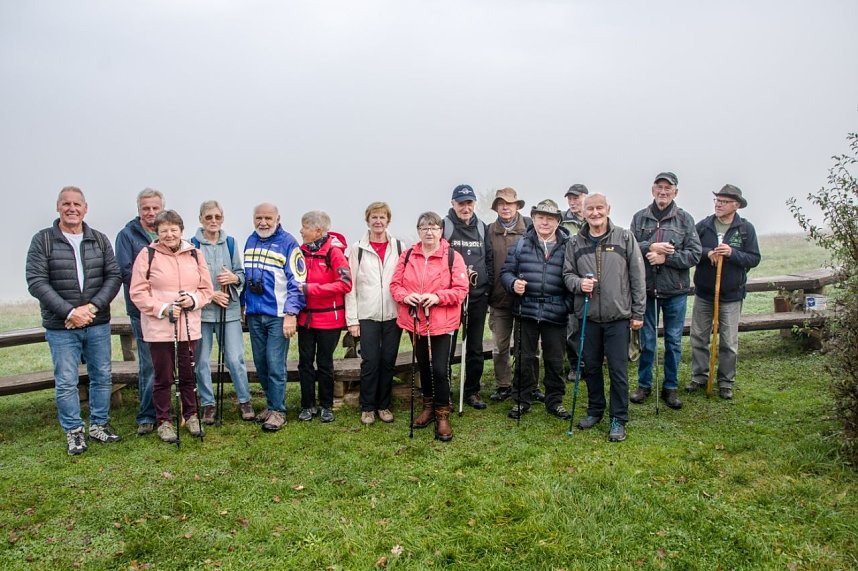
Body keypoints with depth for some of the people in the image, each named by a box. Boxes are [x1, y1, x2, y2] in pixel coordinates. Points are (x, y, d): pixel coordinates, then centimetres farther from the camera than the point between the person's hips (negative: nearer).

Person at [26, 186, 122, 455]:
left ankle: (99, 424, 27)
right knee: (66, 382, 4)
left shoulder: (99, 240, 5)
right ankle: (73, 431, 20)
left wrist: (93, 306, -13)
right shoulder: (42, 240, -3)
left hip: (98, 324, 3)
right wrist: (69, 312, -16)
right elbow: (36, 282, -9)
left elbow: (114, 276, 1)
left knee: (102, 377, 11)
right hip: (61, 327, -3)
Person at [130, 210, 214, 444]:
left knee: (188, 375, 13)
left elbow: (206, 289, 8)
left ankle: (191, 415, 30)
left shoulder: (194, 254, 6)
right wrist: (162, 309, -17)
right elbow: (138, 292, -6)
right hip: (158, 328, -3)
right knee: (163, 377, 7)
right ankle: (164, 421, 23)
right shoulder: (147, 255, -3)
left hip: (189, 327, 3)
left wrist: (193, 300, -11)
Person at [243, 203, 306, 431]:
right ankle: (272, 403, 27)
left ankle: (277, 410, 9)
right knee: (260, 363, 12)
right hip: (254, 315, 6)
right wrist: (242, 304, 20)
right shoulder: (250, 241, 11)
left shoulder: (288, 243, -9)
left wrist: (291, 314, -18)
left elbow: (296, 282, -13)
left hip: (278, 315, -6)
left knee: (275, 364, -5)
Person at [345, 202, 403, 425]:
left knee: (388, 361, 7)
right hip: (367, 315, -1)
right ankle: (367, 407, 15)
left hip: (393, 314, 2)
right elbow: (350, 285, 0)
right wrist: (352, 319, -5)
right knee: (370, 362, 0)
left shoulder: (399, 247, 7)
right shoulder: (357, 248, 3)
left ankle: (384, 405, 22)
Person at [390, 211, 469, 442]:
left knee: (440, 369, -4)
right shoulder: (407, 255, 4)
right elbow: (395, 284, 5)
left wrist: (437, 297, -23)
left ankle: (442, 415, 13)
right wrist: (405, 296, -16)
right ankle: (428, 407, 35)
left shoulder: (453, 256, -7)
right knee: (424, 366, 17)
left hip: (443, 323, -4)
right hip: (415, 321, 4)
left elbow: (461, 289, -10)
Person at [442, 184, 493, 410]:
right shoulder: (444, 226, -3)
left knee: (475, 348, 11)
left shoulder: (481, 228, 11)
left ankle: (472, 391, 24)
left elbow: (489, 259, 16)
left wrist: (488, 286, 9)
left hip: (478, 297, 4)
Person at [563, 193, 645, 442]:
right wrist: (578, 283, -13)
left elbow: (637, 277, 0)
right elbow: (567, 273, 11)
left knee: (618, 370, 2)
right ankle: (594, 411, 31)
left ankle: (618, 419, 16)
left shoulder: (625, 238, -1)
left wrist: (638, 312, -1)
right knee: (591, 367, 13)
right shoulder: (575, 243, 4)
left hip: (618, 316, -2)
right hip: (588, 316, 3)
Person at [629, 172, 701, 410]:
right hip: (647, 288, 0)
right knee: (646, 340, 10)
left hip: (675, 291, 0)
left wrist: (666, 257, -16)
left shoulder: (685, 219, 1)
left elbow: (695, 254, -5)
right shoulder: (639, 217, 3)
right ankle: (644, 384, 24)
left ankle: (670, 387, 22)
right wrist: (650, 248, -19)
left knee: (674, 341, 9)